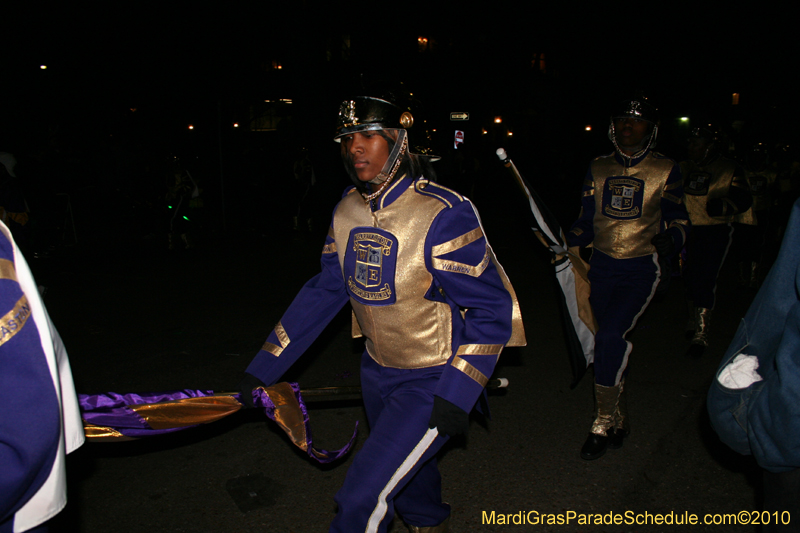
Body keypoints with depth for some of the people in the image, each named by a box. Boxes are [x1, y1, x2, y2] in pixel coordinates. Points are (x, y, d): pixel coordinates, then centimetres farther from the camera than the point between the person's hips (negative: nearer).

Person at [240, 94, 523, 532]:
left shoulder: (442, 215, -23)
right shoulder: (346, 213, -3)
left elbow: (492, 308, -18)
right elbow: (324, 291, 5)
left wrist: (457, 395, -21)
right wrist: (265, 366, 4)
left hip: (433, 381, -6)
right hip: (378, 372, 7)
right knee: (405, 471, 25)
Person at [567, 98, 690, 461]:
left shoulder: (665, 170, 1)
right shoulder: (598, 169, 9)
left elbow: (679, 220, 5)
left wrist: (670, 240, -17)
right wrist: (563, 240, -7)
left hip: (641, 269, -4)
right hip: (603, 266, 4)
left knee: (610, 335, -20)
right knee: (611, 340, 10)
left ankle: (604, 423, -3)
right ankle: (620, 422, 30)